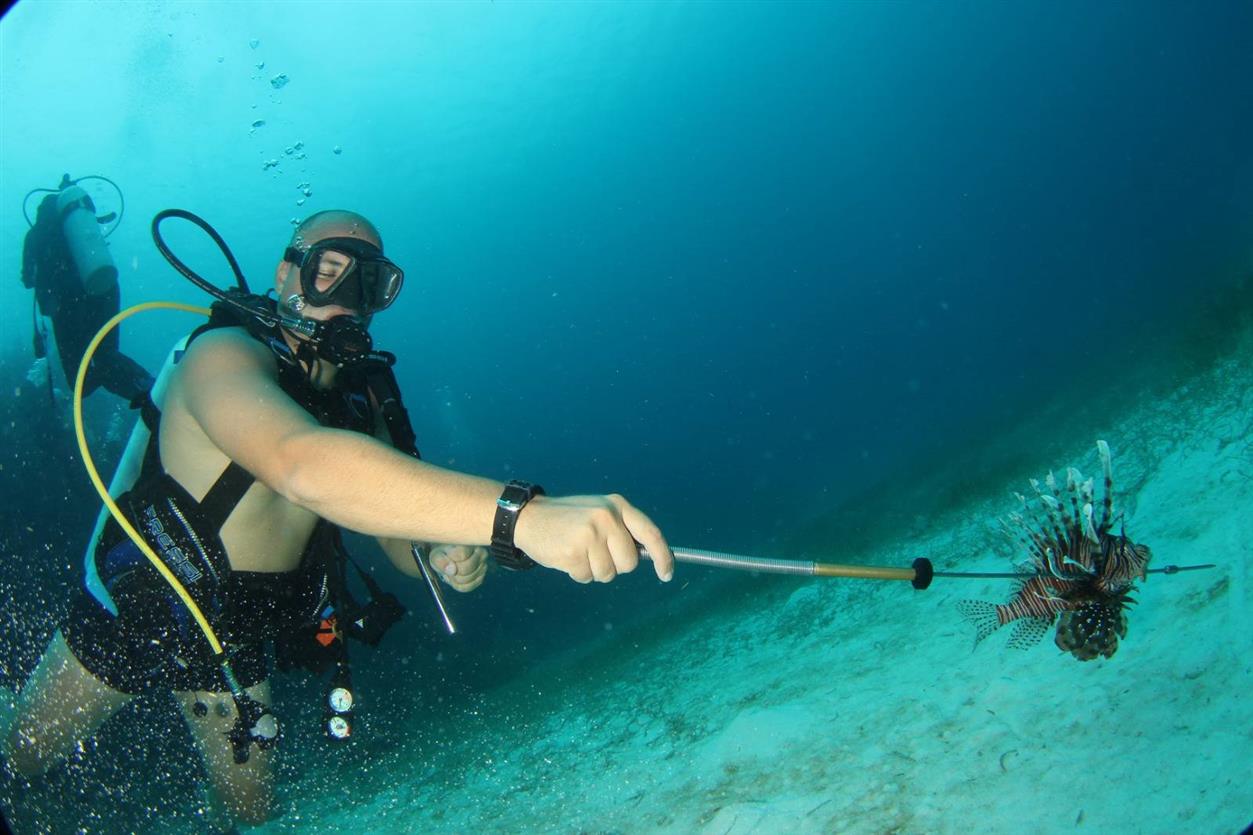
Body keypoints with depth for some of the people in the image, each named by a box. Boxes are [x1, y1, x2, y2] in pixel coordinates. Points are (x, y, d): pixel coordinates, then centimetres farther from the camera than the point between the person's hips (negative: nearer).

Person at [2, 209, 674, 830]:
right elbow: (301, 464, -51)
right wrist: (521, 516, -65)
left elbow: (402, 542, -1)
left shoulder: (361, 403, -7)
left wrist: (447, 557, -29)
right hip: (126, 619, -5)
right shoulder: (225, 355, -29)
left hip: (233, 643, 5)